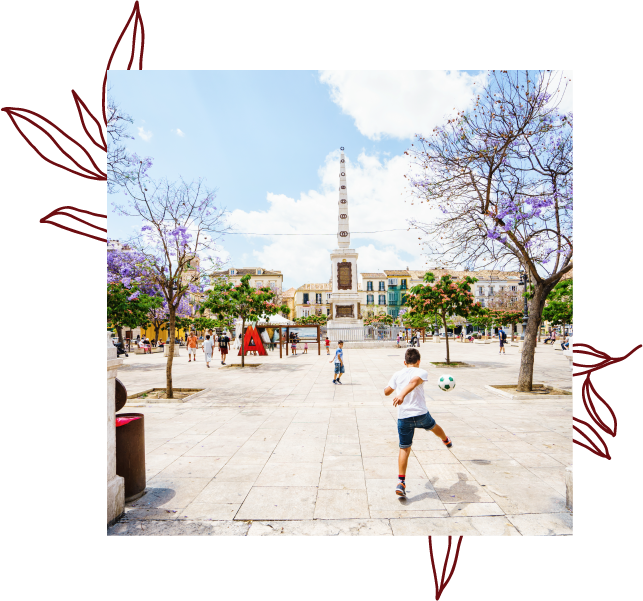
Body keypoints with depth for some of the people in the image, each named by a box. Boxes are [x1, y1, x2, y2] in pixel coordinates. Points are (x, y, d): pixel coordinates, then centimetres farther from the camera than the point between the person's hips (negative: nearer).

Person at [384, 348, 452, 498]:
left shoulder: (397, 374, 6)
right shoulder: (421, 372, -3)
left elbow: (386, 392, 12)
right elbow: (414, 381, -26)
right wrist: (402, 394, -40)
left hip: (403, 418, 1)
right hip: (421, 414, -1)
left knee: (404, 448, 8)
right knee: (433, 426, 32)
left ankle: (401, 482, -1)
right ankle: (447, 441, 64)